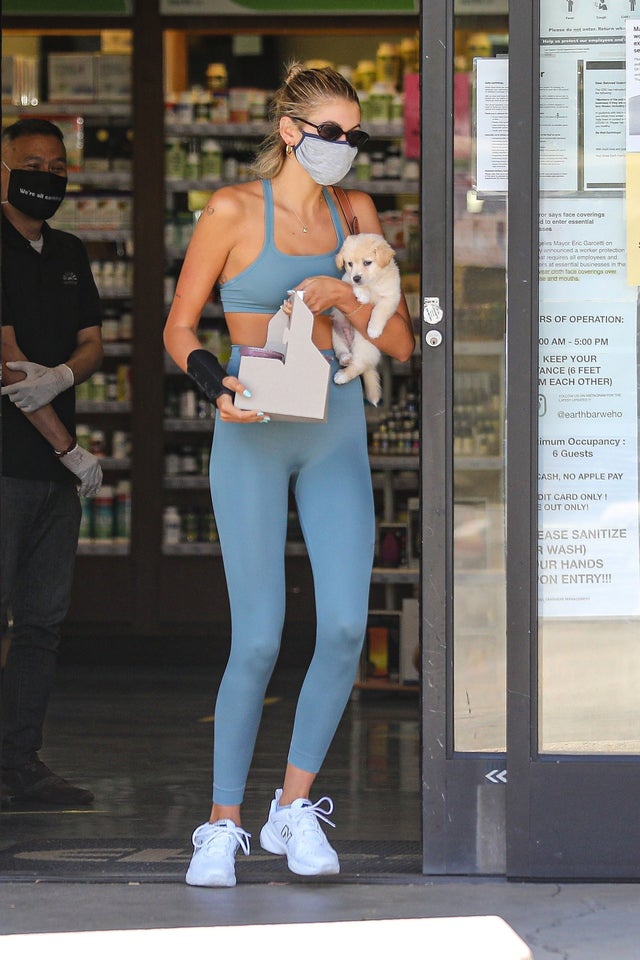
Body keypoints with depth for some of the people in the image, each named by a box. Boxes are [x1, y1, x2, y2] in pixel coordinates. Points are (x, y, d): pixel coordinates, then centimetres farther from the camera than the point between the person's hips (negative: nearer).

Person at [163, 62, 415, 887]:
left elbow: (401, 343, 8)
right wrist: (216, 387, -19)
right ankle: (223, 826, 6)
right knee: (258, 641, -8)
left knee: (345, 626, -12)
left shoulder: (355, 214, 8)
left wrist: (342, 293, -10)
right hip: (252, 440, -4)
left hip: (337, 436, 4)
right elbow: (179, 329, 0)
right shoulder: (234, 211, -4)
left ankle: (294, 810, 4)